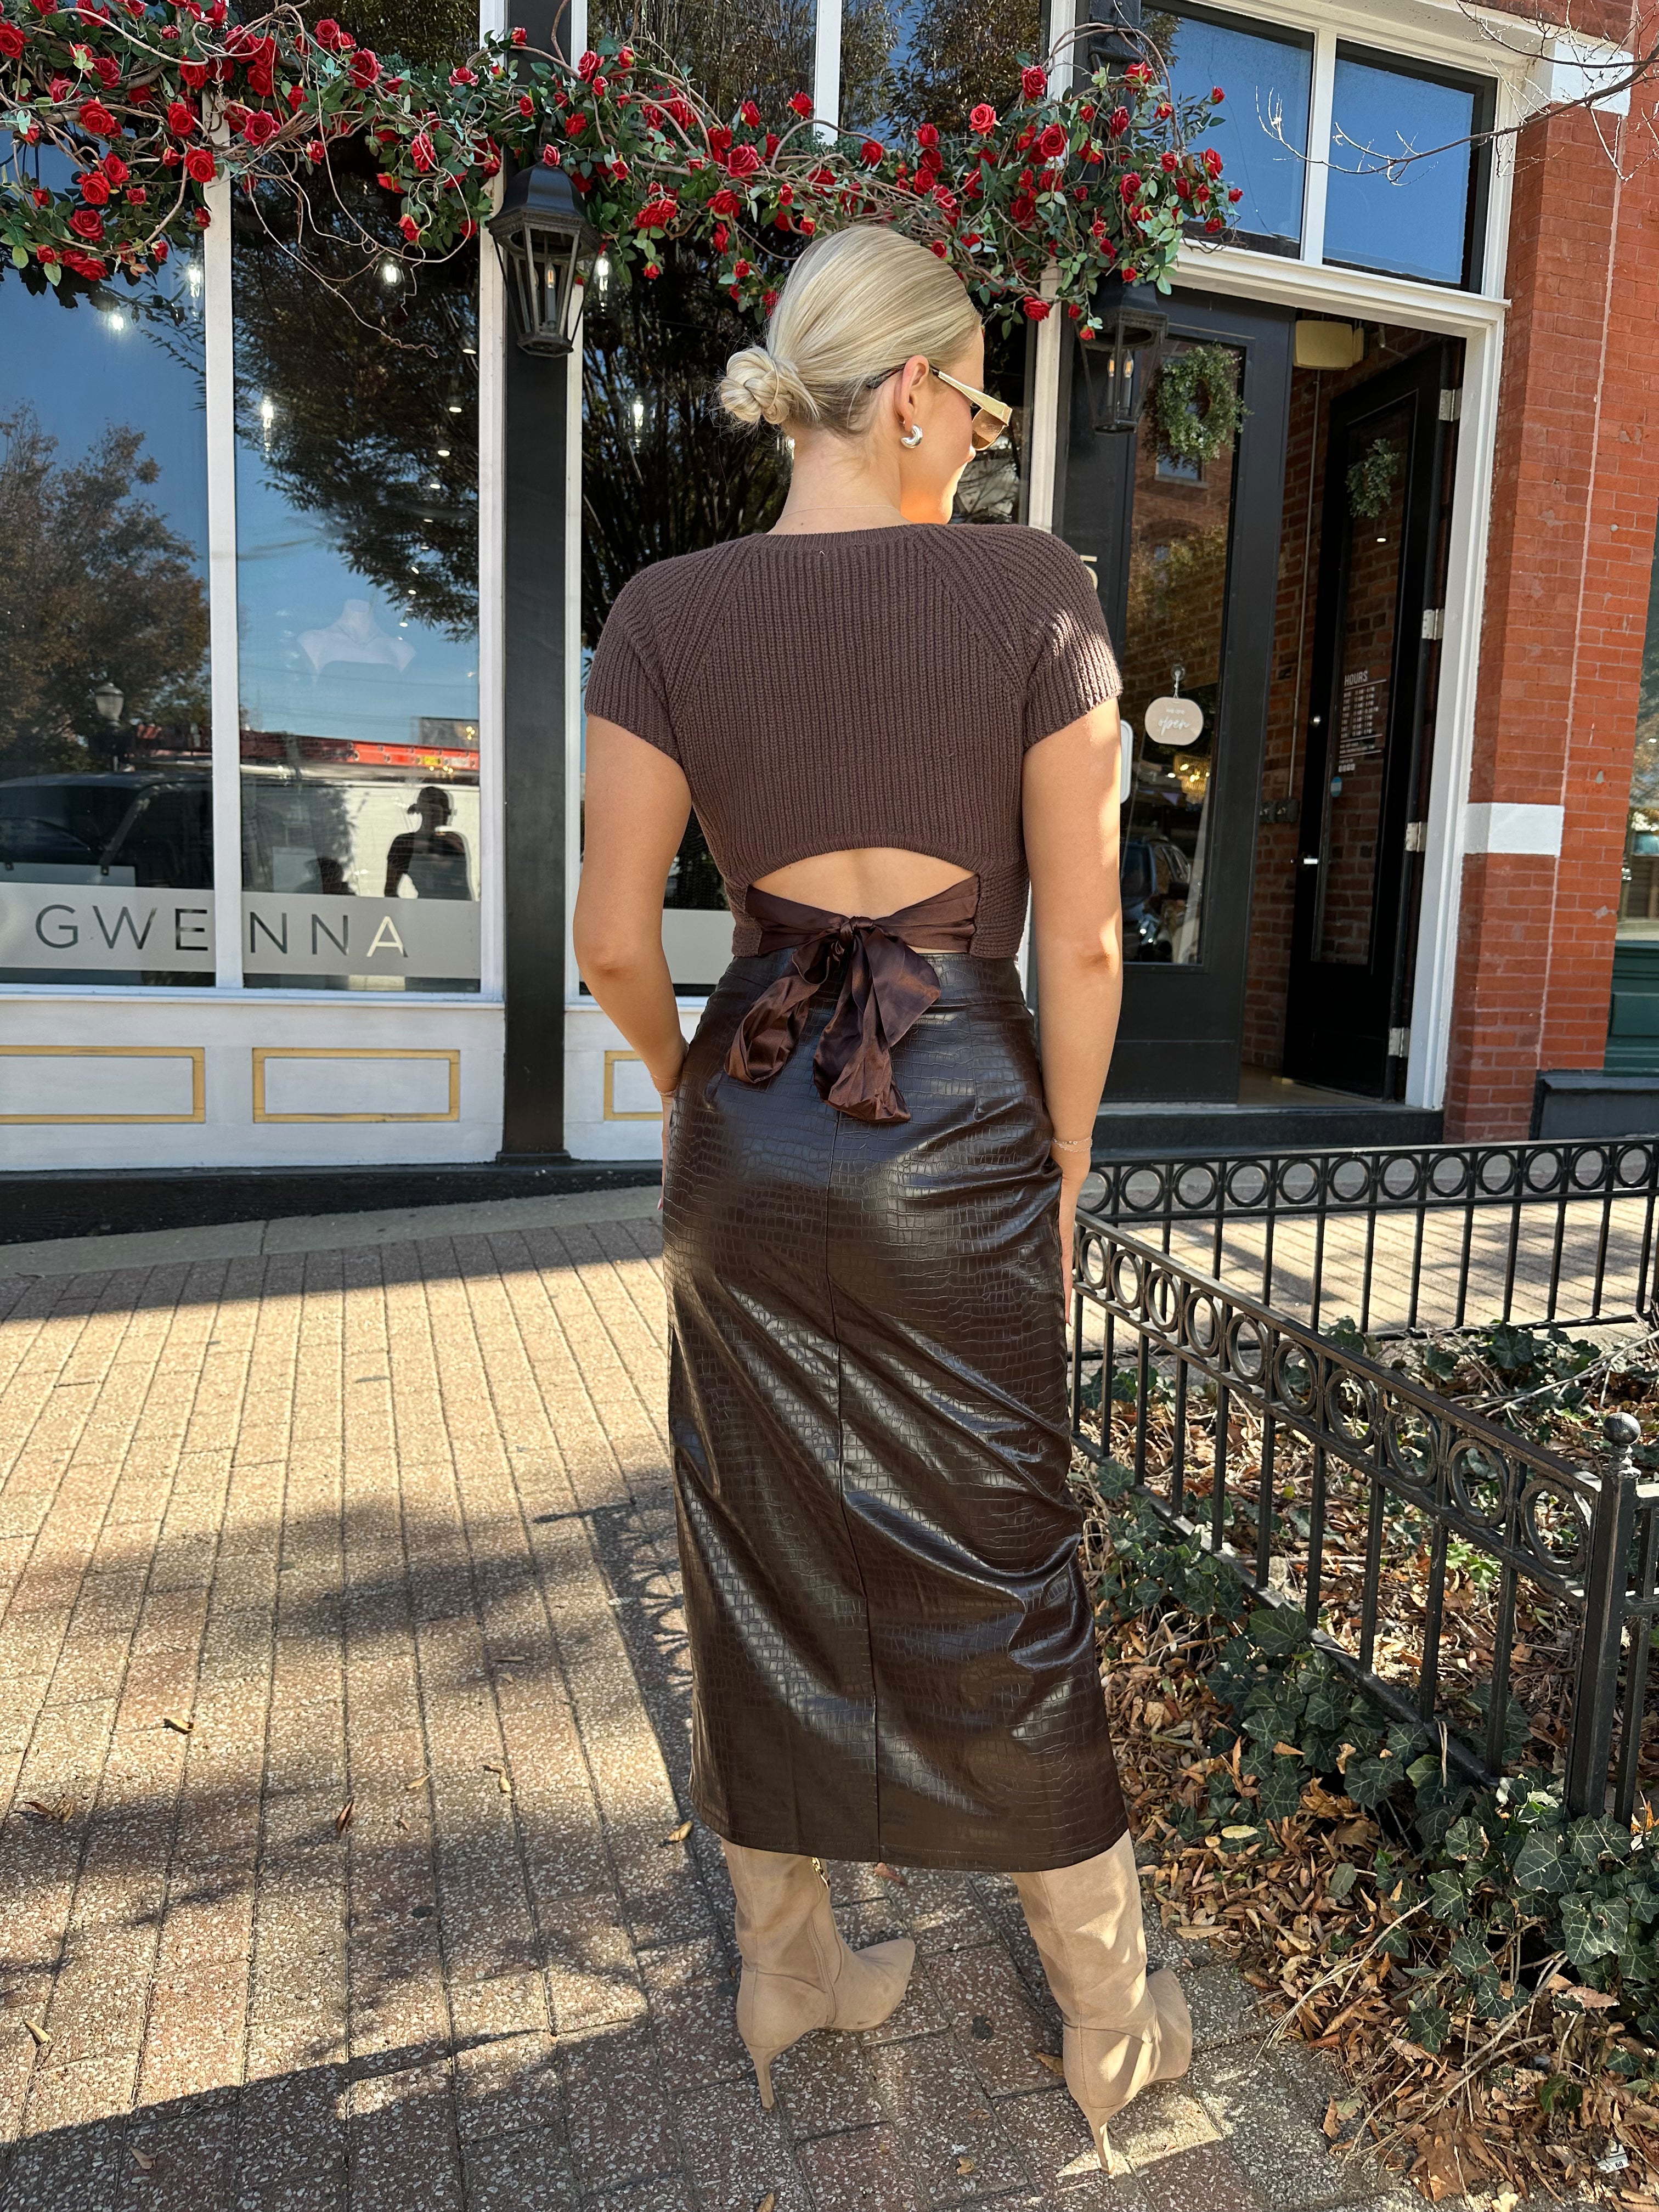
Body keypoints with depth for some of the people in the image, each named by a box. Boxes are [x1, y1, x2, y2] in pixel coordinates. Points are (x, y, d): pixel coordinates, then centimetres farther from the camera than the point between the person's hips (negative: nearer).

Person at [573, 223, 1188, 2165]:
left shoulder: (669, 613, -2)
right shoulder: (1031, 588, -8)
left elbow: (615, 942, -4)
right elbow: (1082, 938, -8)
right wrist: (1065, 1170, 4)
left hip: (753, 1130, 3)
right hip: (960, 1128, -2)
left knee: (764, 1562, 17)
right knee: (999, 1575, 13)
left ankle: (786, 1971, 38)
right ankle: (1112, 2019, 34)